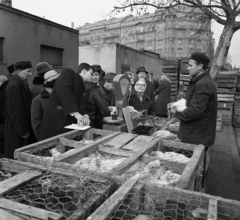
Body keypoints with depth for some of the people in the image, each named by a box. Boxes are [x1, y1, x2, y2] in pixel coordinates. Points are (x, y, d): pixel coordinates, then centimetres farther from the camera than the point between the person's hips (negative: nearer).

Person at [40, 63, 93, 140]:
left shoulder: (83, 88, 23)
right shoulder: (69, 73, 0)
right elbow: (62, 91, -17)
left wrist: (84, 115, -4)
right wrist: (75, 112, -24)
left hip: (71, 125, 8)